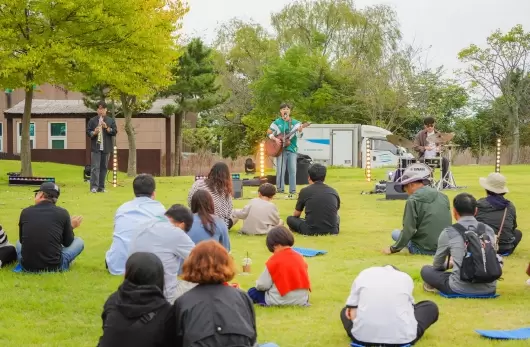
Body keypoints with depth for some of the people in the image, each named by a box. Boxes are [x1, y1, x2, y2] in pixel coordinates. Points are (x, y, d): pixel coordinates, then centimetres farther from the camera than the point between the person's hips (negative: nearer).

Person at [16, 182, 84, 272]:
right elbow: (67, 243, 7)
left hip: (27, 267, 2)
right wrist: (71, 227, 27)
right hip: (54, 267, -2)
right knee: (79, 241, 23)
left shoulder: (25, 212, 0)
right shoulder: (62, 213, -4)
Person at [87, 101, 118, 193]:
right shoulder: (92, 120, 5)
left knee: (104, 167, 5)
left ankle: (101, 187, 10)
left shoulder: (111, 120, 9)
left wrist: (107, 128, -14)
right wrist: (94, 133, -18)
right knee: (95, 167, -8)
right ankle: (94, 186, -10)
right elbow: (88, 131, 2)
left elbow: (115, 131, 1)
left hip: (106, 148, 2)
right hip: (96, 147, -2)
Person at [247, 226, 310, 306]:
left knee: (252, 293, 11)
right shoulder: (299, 257, 6)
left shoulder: (274, 260, -9)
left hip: (281, 300, -6)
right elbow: (304, 279, 12)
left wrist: (257, 285, 17)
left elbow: (263, 285, -6)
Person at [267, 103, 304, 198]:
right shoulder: (277, 122, 4)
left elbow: (298, 136, 0)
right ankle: (280, 189, 6)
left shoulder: (295, 122, 7)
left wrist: (300, 131, -22)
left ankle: (292, 190, 4)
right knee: (280, 170, -1)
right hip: (280, 149, -1)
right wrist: (275, 139, -11)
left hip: (292, 149, 1)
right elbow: (269, 133, 5)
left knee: (292, 170, -1)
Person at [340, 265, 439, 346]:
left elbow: (352, 309, 15)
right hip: (401, 337, 0)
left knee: (345, 311, 34)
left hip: (362, 336, 0)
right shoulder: (406, 278, 14)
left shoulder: (364, 274, 16)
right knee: (431, 307, 27)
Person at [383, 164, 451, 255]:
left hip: (425, 250, -6)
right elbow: (448, 225, 14)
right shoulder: (443, 196, 7)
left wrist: (393, 249, -1)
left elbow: (408, 230, -12)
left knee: (395, 233, 11)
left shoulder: (413, 200, -10)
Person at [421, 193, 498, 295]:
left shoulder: (448, 233, -4)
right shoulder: (489, 230, 5)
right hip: (488, 289, 3)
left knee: (426, 270, 19)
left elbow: (437, 265, 11)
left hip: (460, 290, -3)